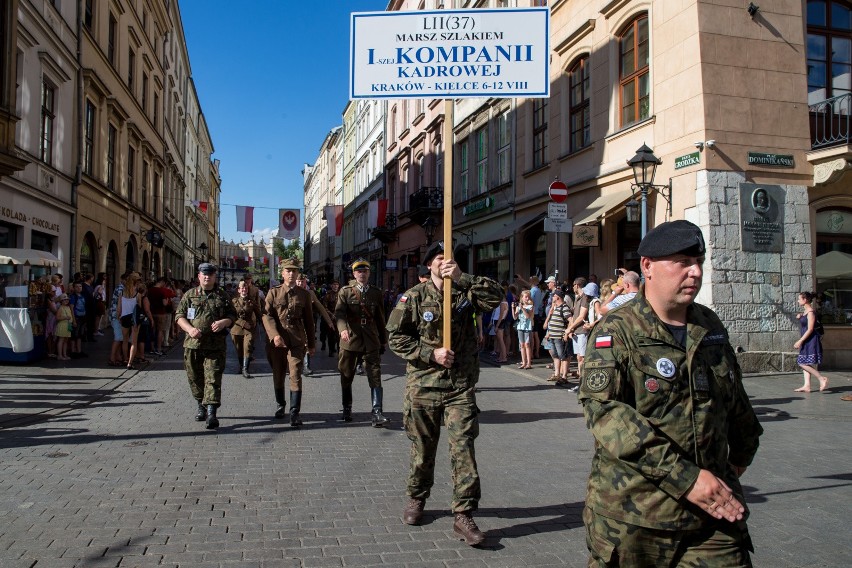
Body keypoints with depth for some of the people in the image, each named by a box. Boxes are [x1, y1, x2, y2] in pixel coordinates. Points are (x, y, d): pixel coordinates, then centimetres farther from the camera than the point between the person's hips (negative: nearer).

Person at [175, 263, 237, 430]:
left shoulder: (223, 296, 8)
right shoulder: (190, 295, 9)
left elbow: (233, 316, 11)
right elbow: (179, 316, 7)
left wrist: (224, 322, -11)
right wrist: (190, 329, -10)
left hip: (216, 345, -2)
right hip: (193, 343, 2)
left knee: (213, 379, -8)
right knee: (195, 378, 11)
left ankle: (211, 413, -12)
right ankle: (201, 406, 30)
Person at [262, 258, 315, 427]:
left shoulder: (304, 294, 7)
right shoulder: (273, 292, 4)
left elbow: (309, 320, 12)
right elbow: (267, 315, -6)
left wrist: (312, 343, 14)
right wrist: (275, 335, -20)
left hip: (297, 340, -1)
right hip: (277, 340, 1)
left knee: (295, 375, -10)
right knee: (278, 375, 13)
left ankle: (294, 412, -9)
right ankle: (280, 405, 32)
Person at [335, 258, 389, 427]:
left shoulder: (376, 293, 10)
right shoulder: (345, 291, 2)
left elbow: (380, 318, 15)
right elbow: (339, 312, -12)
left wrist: (384, 340, 16)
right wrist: (342, 329, -31)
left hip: (371, 340, 1)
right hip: (350, 339, -1)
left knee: (375, 376, -8)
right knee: (346, 376, 12)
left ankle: (377, 412, -8)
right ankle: (347, 409, 30)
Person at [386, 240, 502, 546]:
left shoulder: (466, 293, 2)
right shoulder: (414, 296, -2)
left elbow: (496, 296, -16)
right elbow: (395, 336, -5)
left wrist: (461, 277, -24)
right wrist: (431, 353, -13)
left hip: (461, 385, 1)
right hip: (423, 384, 0)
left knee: (463, 447, -3)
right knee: (422, 447, 13)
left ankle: (464, 515, 5)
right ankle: (417, 499, 36)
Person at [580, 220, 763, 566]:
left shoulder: (711, 326, 10)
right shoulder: (617, 331, -11)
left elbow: (735, 397, 24)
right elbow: (603, 410, -23)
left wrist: (742, 453, 29)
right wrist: (684, 477, -24)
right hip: (633, 509, -4)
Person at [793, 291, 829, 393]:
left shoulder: (811, 312, -15)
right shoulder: (805, 311, 13)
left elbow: (810, 329, -19)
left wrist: (800, 341, -19)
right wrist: (800, 317, 8)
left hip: (811, 340, -10)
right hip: (806, 341, 10)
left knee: (803, 363, -12)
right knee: (804, 363, 8)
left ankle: (822, 378, -6)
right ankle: (807, 386, 9)